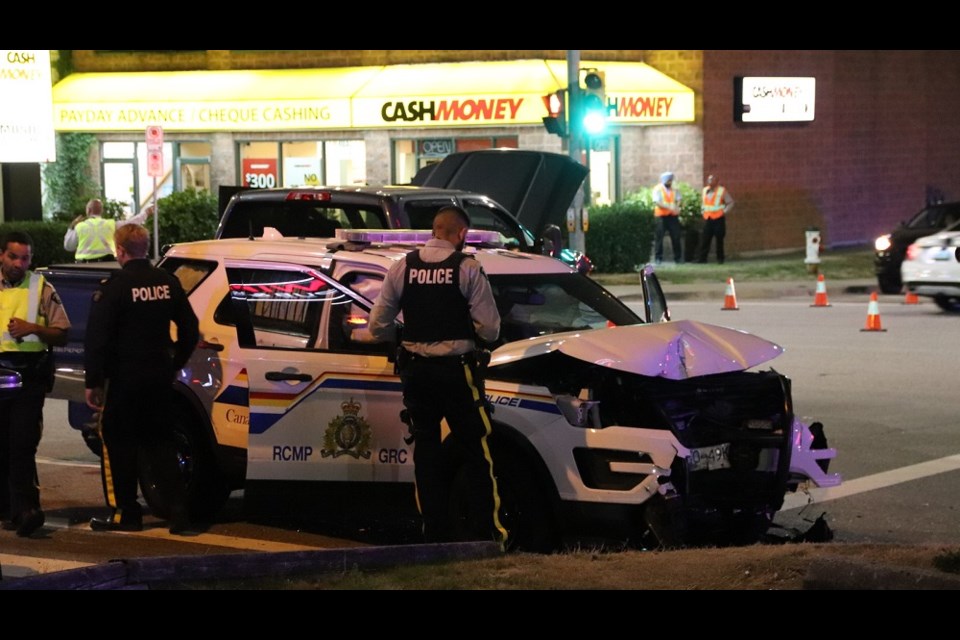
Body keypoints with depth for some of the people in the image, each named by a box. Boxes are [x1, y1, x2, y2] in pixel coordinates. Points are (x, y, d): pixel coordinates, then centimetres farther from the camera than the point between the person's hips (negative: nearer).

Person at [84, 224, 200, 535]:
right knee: (159, 442, 14)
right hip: (160, 377, 6)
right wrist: (175, 364, 22)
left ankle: (125, 513, 8)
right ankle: (179, 511, 6)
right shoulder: (168, 283, 4)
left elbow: (97, 338, -14)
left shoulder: (114, 286, -13)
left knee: (118, 444, 6)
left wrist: (93, 382, -9)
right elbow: (190, 329, 12)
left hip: (125, 378, -6)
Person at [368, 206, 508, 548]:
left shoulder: (402, 268, 2)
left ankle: (435, 532, 10)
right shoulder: (467, 268, -8)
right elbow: (489, 328, -10)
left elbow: (378, 326, 2)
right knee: (476, 452, 4)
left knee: (426, 451, 10)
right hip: (456, 368, -3)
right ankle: (487, 532, 2)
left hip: (415, 369, 3)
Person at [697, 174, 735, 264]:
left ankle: (720, 258, 9)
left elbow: (730, 202, 0)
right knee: (705, 239, -2)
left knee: (719, 239, 2)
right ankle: (702, 258, -2)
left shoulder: (722, 191, -3)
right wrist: (704, 211, 14)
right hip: (707, 218, 4)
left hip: (718, 218, -4)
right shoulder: (705, 190, 13)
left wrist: (725, 211, -8)